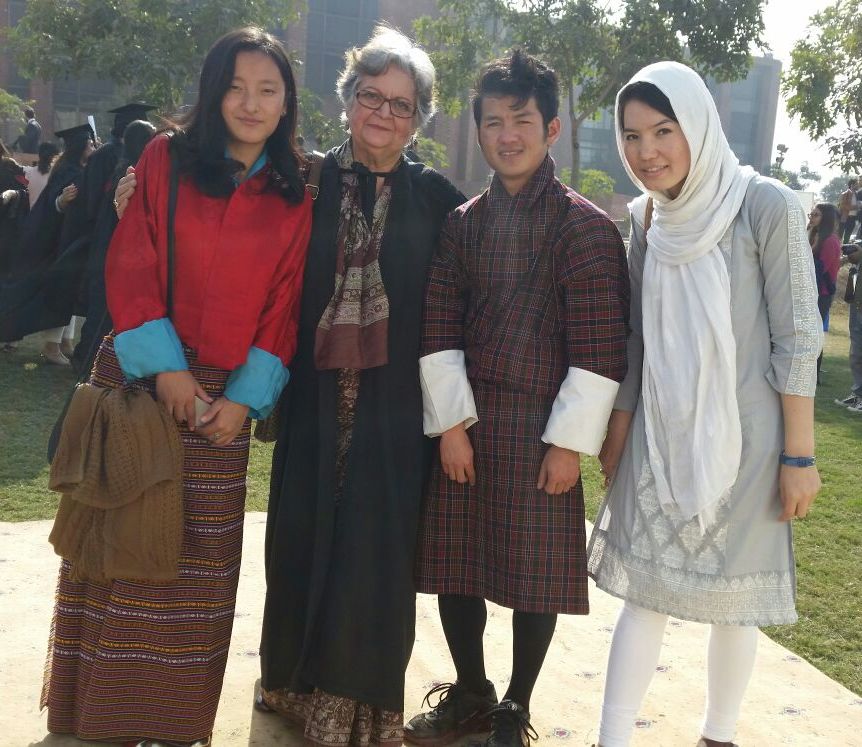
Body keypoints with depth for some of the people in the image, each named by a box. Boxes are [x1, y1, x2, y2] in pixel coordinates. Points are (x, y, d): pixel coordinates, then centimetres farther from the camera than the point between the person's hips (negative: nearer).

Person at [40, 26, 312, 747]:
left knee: (199, 553, 4)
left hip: (226, 393, 2)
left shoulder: (295, 196, 6)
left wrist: (246, 397, -6)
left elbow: (284, 304, 3)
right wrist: (165, 366, -12)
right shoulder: (167, 158, 1)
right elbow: (131, 268, -4)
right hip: (140, 376, -1)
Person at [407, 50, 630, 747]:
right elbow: (438, 325, 4)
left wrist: (570, 441, -12)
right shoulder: (462, 222, 8)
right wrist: (451, 421, -4)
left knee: (535, 572, 5)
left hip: (540, 427, -4)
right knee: (455, 560, 11)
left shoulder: (585, 226, -6)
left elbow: (600, 345, -9)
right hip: (464, 421, 4)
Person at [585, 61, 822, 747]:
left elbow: (797, 339, -12)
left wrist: (799, 457, -11)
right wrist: (618, 429, 10)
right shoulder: (647, 216, 3)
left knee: (733, 596, 10)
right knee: (646, 591, 5)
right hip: (659, 438, 4)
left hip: (743, 440, -3)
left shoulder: (765, 207, -12)